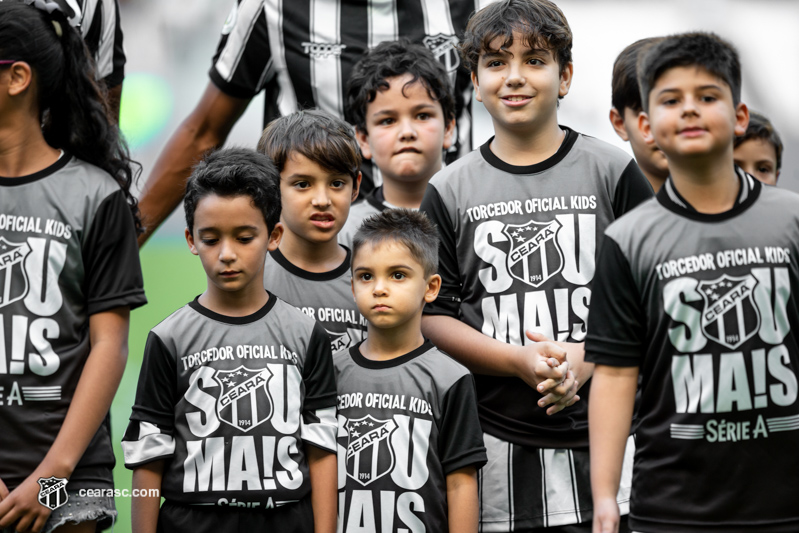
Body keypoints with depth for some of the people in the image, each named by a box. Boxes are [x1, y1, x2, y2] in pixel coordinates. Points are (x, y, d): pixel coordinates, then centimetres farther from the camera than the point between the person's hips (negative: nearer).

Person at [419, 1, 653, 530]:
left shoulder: (614, 172, 5)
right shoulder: (449, 192, 8)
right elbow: (433, 315, 4)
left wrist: (586, 357, -13)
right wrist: (521, 361, -12)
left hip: (602, 433, -1)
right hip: (496, 443, 1)